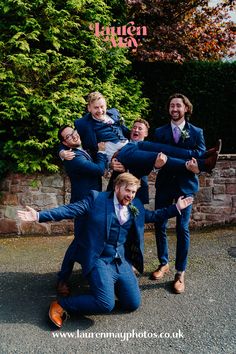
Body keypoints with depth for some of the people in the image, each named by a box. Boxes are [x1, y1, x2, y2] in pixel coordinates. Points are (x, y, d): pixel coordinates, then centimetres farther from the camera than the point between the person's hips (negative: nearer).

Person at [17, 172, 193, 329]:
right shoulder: (97, 198, -6)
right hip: (99, 260, -6)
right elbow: (70, 210, -9)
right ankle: (60, 305, -1)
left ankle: (110, 284, 29)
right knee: (106, 304, -20)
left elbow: (152, 216, 24)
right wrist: (39, 215, -17)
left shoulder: (136, 206, 10)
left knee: (133, 304, 3)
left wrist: (176, 208, 17)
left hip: (122, 261, 6)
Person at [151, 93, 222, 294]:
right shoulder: (160, 132, 9)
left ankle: (180, 272, 12)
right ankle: (163, 263, 26)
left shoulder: (196, 132, 6)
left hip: (185, 184, -2)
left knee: (182, 228, -2)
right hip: (164, 183, 2)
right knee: (160, 226, 6)